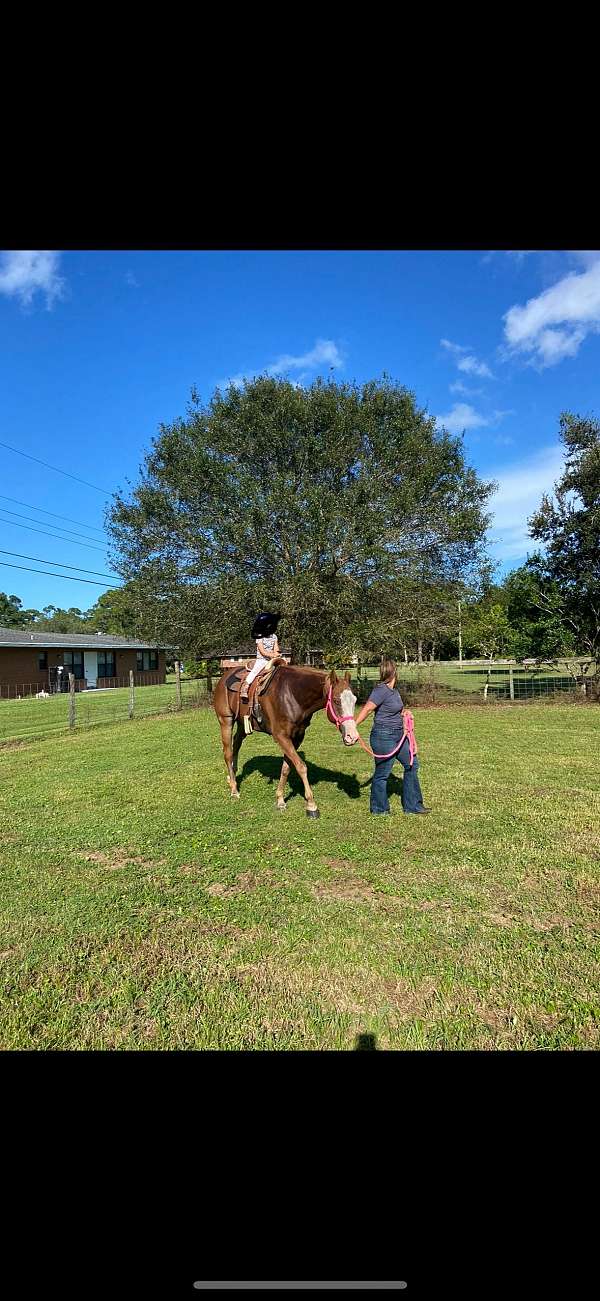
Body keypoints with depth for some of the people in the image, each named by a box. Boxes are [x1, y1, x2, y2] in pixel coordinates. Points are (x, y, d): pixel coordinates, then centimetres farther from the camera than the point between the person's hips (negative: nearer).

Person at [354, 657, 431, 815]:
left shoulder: (394, 690, 10)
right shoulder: (381, 690, -19)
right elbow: (366, 709, -30)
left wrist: (404, 713, 5)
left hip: (398, 735, 10)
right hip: (384, 737, -10)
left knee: (412, 764, 16)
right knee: (382, 773, 2)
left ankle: (412, 805, 27)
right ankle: (379, 808, 20)